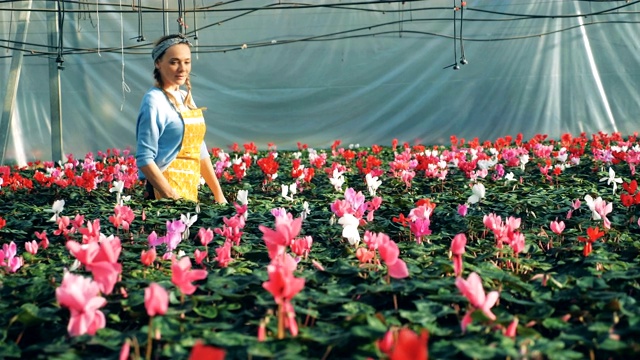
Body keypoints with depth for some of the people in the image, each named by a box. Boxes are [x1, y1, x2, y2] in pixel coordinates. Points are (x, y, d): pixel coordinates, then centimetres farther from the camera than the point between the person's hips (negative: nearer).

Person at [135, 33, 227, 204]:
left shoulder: (186, 98, 10)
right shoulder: (154, 101, -12)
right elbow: (145, 159, -17)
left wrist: (219, 195, 11)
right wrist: (173, 198, -22)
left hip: (190, 191, 7)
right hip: (164, 192, -7)